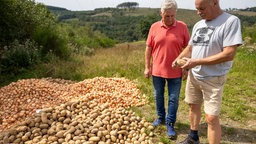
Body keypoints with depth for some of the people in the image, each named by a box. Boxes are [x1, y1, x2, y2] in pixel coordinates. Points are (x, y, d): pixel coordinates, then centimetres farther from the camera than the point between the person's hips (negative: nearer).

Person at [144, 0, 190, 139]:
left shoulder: (182, 27, -5)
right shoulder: (154, 27, -1)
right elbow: (148, 48, 3)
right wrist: (147, 67, 1)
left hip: (175, 72, -1)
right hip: (157, 70, 2)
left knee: (173, 99, 7)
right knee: (158, 96, 16)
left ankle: (170, 124, 23)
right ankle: (161, 117, 37)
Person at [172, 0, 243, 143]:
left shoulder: (231, 21, -15)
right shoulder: (198, 24, 6)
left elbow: (229, 54, -22)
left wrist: (196, 62, -23)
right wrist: (179, 59, -8)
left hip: (213, 79, -7)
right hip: (193, 75, 7)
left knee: (212, 117, -3)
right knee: (194, 106, 19)